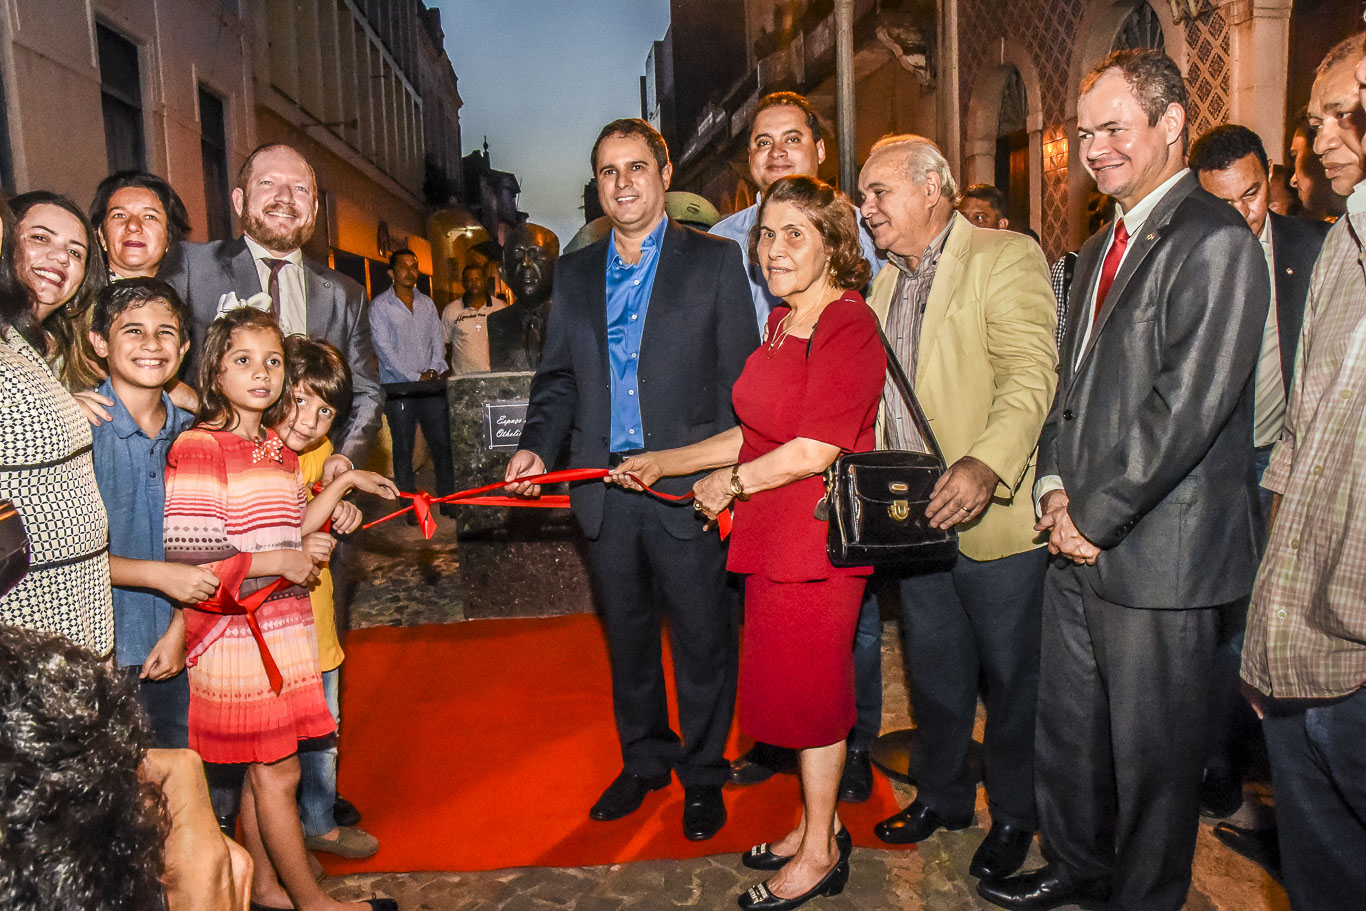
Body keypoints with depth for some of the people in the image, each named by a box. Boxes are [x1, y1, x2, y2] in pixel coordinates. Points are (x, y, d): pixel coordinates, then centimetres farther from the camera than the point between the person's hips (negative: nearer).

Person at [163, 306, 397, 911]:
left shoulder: (277, 449, 12)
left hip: (282, 628, 8)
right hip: (237, 637, -8)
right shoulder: (199, 448, -14)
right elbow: (187, 565, -20)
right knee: (277, 771, 4)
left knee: (262, 767, 18)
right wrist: (280, 561, -18)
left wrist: (344, 482, 11)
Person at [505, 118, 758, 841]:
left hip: (688, 485, -4)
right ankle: (644, 761, 37)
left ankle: (703, 773, 28)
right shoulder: (575, 272, 12)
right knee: (626, 634, 17)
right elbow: (558, 376, 12)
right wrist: (537, 446, -5)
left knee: (701, 636, 8)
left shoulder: (715, 261, -1)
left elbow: (740, 380, -4)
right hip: (605, 487, 4)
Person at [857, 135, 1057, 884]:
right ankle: (942, 795, 37)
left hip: (993, 516, -6)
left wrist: (987, 464, -36)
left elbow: (1030, 374, -21)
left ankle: (1014, 815, 29)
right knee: (934, 671, 18)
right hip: (914, 519, 7)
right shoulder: (884, 286, 17)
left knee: (1008, 675, 9)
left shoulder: (1007, 259, -9)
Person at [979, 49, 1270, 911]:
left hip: (1158, 553, -8)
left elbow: (1187, 407, -19)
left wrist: (1095, 517, -14)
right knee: (1068, 727, 19)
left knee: (1151, 751, 9)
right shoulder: (1104, 246, 16)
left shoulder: (1216, 242, -13)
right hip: (1081, 544, 8)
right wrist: (1055, 485, 4)